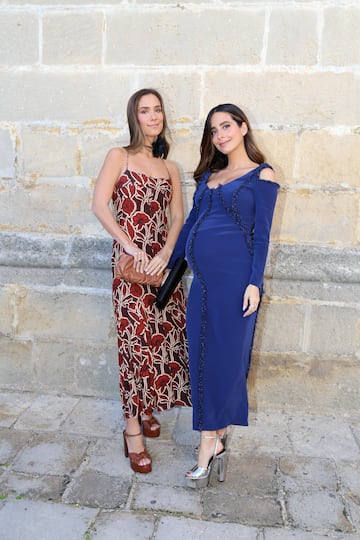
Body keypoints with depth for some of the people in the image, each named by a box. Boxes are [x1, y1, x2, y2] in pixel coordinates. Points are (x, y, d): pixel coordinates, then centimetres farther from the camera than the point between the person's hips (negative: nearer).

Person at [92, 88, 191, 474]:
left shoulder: (170, 168, 15)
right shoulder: (119, 157, 2)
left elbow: (177, 217, 6)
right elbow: (100, 206, -8)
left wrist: (165, 254, -10)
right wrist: (131, 248, -14)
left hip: (163, 259, 5)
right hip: (130, 259, -5)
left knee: (164, 334, 6)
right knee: (136, 339, -5)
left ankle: (147, 407, 28)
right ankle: (133, 430, 7)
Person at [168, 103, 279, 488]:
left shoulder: (262, 175, 1)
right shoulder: (208, 175, 17)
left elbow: (261, 233, -5)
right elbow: (190, 222, 19)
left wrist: (255, 282, -12)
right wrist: (170, 265, 18)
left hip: (234, 275, -6)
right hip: (202, 276, 6)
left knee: (224, 356, 0)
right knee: (203, 356, 8)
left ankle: (208, 444, 12)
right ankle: (216, 435, 23)